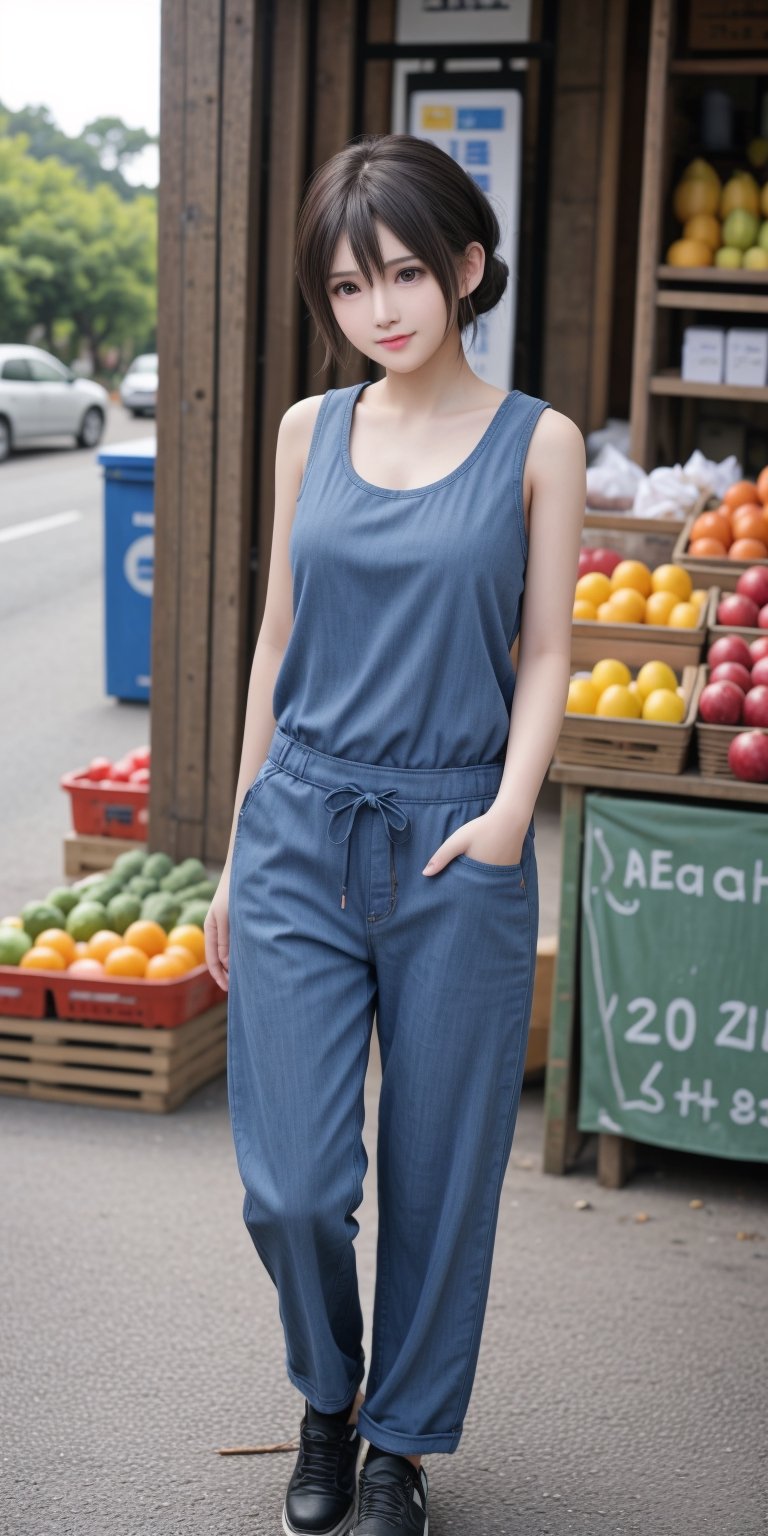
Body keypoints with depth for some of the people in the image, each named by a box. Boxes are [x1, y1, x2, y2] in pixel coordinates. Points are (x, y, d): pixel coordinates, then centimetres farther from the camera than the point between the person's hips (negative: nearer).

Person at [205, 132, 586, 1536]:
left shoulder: (536, 443, 0)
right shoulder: (310, 431, 7)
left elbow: (545, 654, 1)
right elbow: (278, 640, 11)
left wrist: (511, 810, -17)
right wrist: (237, 855, 12)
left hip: (454, 852, -2)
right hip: (300, 836, 2)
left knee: (439, 1176, 7)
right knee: (291, 1184, 0)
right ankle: (327, 1397, 31)